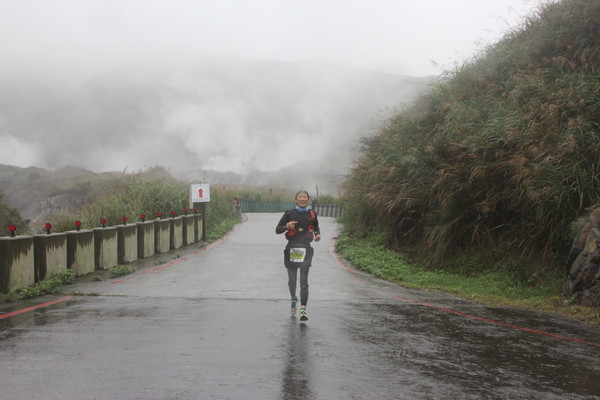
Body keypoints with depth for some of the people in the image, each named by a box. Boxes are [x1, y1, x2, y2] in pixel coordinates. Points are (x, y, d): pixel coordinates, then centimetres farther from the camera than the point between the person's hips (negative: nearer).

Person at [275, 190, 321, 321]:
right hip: (292, 248, 0)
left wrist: (317, 235, 3)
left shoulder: (312, 214, 7)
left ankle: (303, 310, -15)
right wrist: (286, 226, -17)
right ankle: (293, 299, 42)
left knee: (304, 280, -10)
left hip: (306, 249, 0)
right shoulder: (289, 214, 1)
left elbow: (316, 227, 25)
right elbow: (277, 230, 3)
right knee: (292, 278, 13)